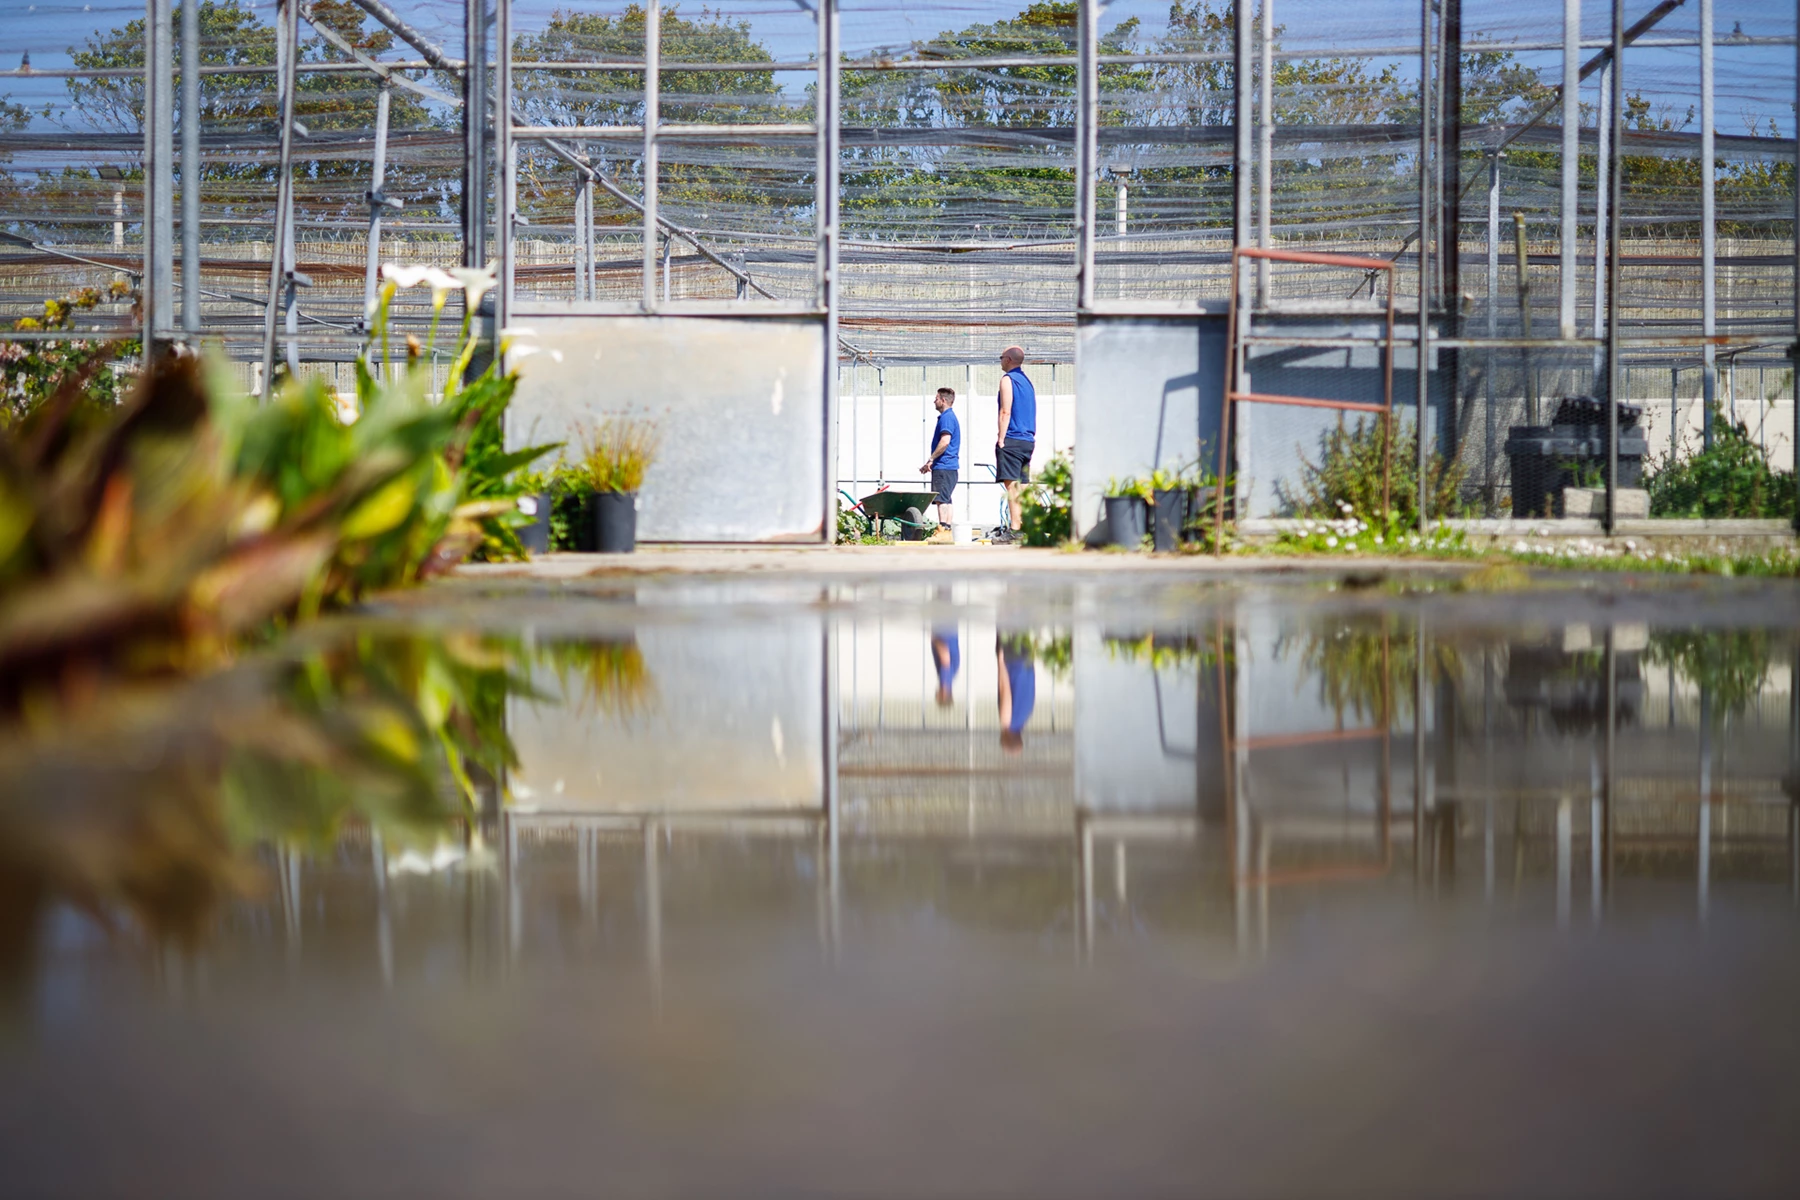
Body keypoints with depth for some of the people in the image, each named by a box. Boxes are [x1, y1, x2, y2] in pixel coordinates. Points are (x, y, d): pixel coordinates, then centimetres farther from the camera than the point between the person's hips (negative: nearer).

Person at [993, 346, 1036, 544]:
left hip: (1012, 440, -9)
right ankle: (1024, 526, 10)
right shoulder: (1027, 382, 19)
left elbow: (1006, 412, -14)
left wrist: (1001, 440, -14)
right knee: (1022, 486, 10)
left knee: (1011, 485, -13)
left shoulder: (1008, 379, -7)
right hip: (1028, 441, 9)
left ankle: (1014, 529, -20)